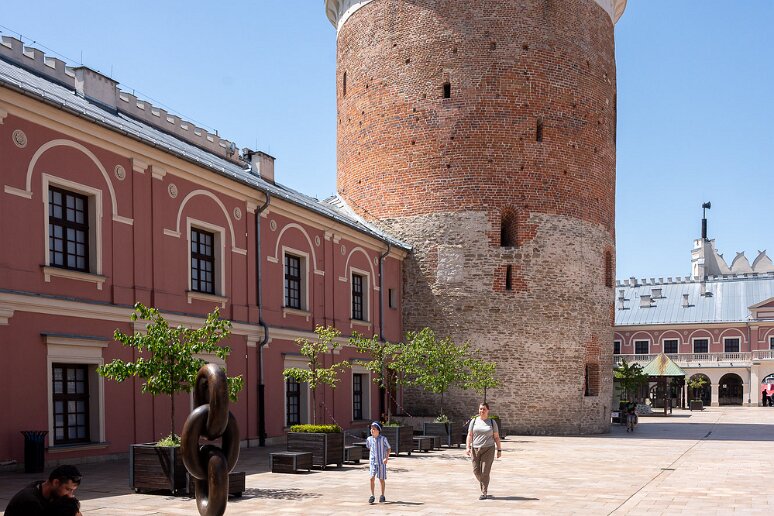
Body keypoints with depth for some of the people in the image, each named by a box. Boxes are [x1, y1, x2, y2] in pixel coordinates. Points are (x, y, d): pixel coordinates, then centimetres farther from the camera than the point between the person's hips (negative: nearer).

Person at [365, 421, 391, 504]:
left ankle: (382, 496, 20)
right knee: (372, 478, -10)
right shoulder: (369, 439, 3)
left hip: (381, 462, -2)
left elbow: (389, 448, -1)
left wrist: (387, 458, -14)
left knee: (381, 479, 5)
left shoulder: (383, 439, -9)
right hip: (372, 461, 2)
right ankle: (372, 496, -1)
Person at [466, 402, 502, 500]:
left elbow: (496, 437, 5)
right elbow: (470, 435, 3)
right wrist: (467, 447, -7)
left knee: (485, 472, -8)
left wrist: (499, 450, 1)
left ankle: (484, 493, 0)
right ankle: (483, 484, 33)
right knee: (476, 471, 4)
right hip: (476, 449, 2)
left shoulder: (492, 422, 3)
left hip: (488, 449, -2)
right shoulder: (474, 421, 5)